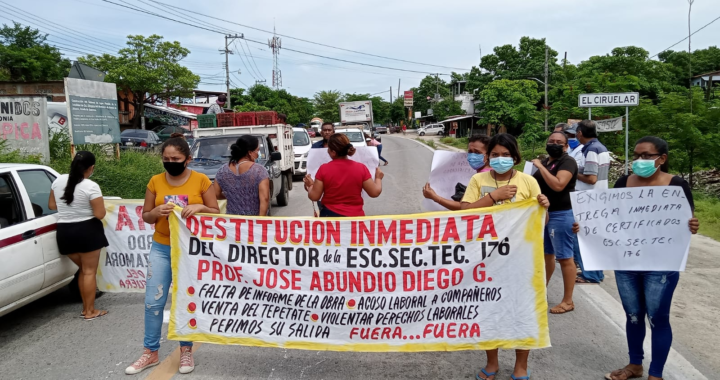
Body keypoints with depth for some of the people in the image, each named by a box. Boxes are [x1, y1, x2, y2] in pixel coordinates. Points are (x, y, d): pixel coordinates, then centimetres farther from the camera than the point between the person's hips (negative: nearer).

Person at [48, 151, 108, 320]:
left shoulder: (58, 181, 3)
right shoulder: (91, 186, -16)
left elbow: (51, 205, 14)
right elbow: (100, 214, -16)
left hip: (64, 232, 6)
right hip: (87, 230, -6)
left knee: (82, 269, 20)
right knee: (89, 271, 4)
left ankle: (85, 308, 24)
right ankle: (90, 311, 9)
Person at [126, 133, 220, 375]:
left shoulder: (201, 180, -5)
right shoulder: (155, 182, 1)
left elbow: (216, 213, 0)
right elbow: (146, 216, 7)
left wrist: (200, 207, -20)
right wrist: (157, 212, -15)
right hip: (161, 248, 2)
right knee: (153, 302, 4)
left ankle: (186, 351, 23)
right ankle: (150, 353, 20)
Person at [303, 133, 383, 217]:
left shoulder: (324, 169, -10)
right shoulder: (361, 168, -9)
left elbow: (314, 197, -6)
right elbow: (375, 193, -4)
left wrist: (310, 185, 14)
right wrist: (378, 178, 14)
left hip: (330, 216, -1)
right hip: (355, 216, 1)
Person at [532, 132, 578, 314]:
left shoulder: (567, 161, -12)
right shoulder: (545, 161, 13)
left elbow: (558, 185, -28)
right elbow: (537, 183, 26)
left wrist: (540, 167, -20)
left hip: (561, 215, -9)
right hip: (544, 213, 9)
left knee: (564, 257, -3)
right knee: (546, 253, 20)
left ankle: (568, 301, 5)